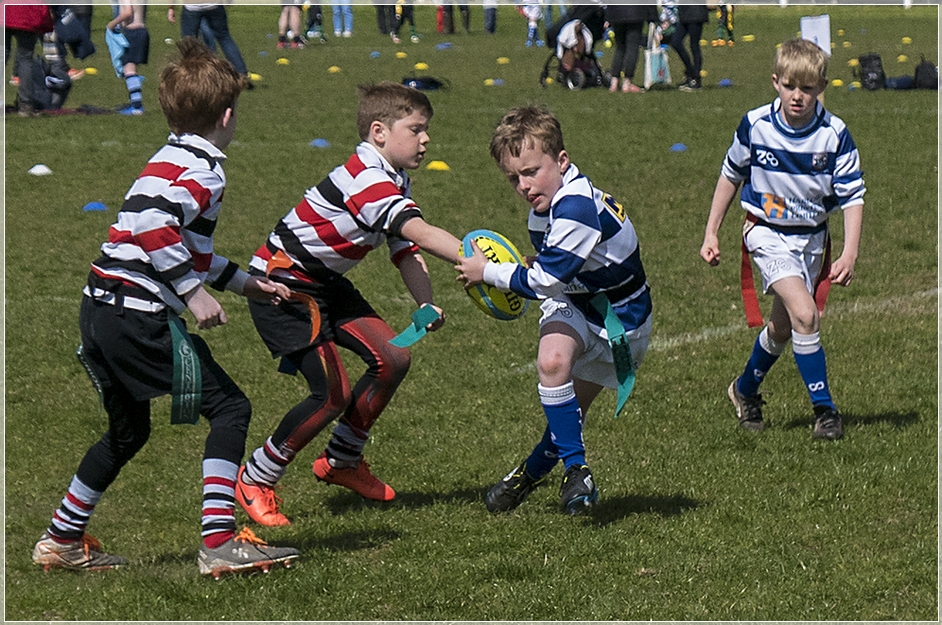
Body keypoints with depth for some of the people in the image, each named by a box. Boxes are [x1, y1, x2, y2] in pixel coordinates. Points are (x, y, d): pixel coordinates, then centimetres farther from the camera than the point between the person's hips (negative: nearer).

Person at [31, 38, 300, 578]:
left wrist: (245, 282, 35)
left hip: (102, 310, 10)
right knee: (229, 408, -5)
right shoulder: (202, 169, -10)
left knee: (128, 431, 24)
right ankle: (220, 544, -11)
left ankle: (63, 540, 30)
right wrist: (194, 291, -22)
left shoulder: (174, 159, 22)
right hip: (139, 315, -10)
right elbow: (151, 225, -26)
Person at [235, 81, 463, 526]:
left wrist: (426, 306, -16)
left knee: (392, 359, 0)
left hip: (325, 284, 10)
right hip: (280, 287, -10)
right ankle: (255, 481, 4)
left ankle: (342, 460, 19)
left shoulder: (394, 186, 7)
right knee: (332, 393, -15)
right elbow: (420, 233, -38)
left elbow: (406, 252, 1)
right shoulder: (366, 180, -26)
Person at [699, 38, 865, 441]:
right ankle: (823, 408, -12)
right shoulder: (755, 126, -13)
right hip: (767, 233, -3)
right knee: (804, 314, -22)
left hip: (812, 237, 3)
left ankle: (746, 390, 41)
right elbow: (731, 176, 3)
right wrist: (711, 233, 4)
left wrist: (849, 255, -21)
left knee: (783, 327, 14)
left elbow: (852, 196, -10)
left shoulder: (834, 135, -14)